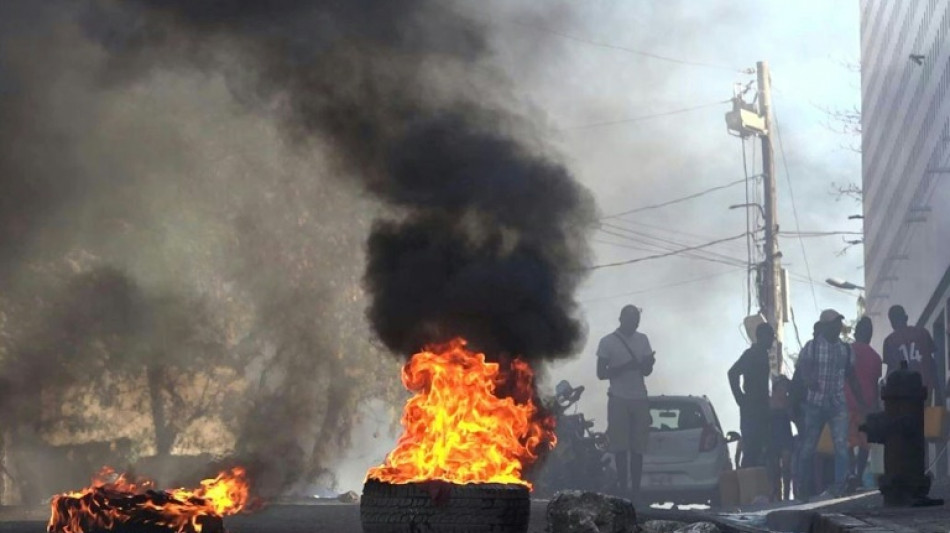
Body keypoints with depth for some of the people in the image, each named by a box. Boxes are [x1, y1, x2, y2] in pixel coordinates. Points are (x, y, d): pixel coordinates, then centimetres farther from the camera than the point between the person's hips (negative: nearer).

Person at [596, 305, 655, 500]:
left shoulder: (642, 340, 13)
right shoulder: (608, 342, 1)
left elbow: (646, 371, 15)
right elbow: (601, 373, -2)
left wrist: (648, 363, -10)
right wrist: (624, 367, -17)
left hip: (639, 398, 3)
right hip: (619, 398, -3)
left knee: (638, 447, -2)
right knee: (621, 447, -7)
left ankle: (636, 487, -2)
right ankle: (623, 486, -5)